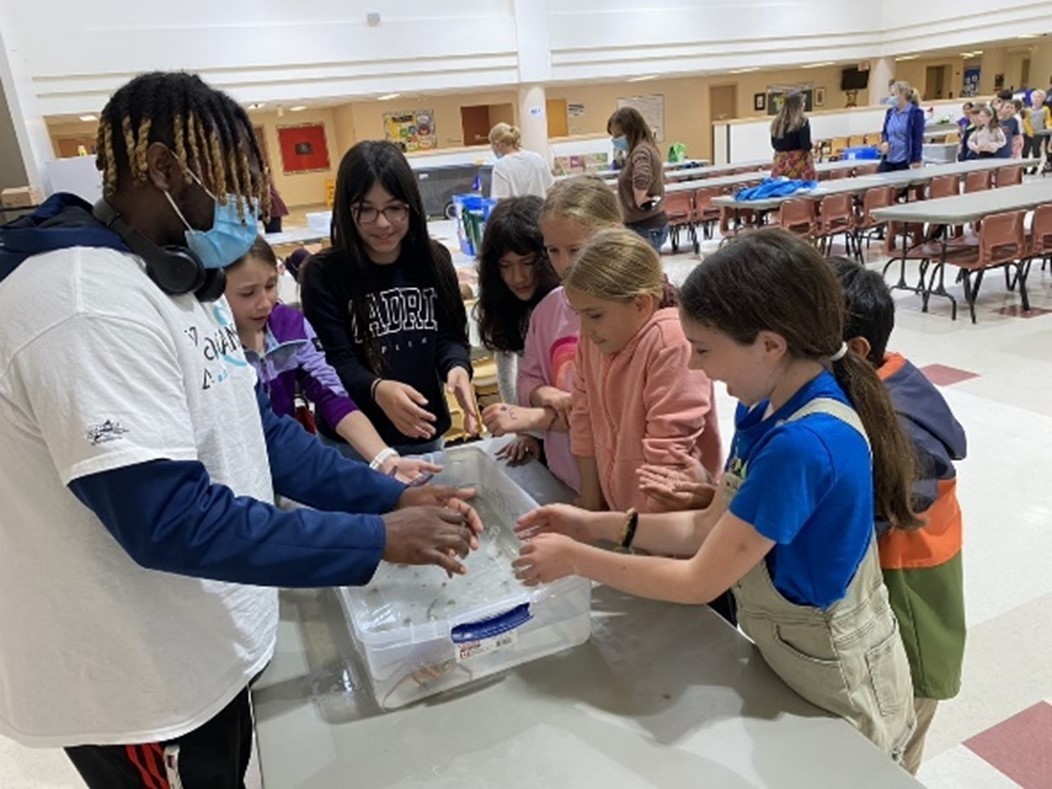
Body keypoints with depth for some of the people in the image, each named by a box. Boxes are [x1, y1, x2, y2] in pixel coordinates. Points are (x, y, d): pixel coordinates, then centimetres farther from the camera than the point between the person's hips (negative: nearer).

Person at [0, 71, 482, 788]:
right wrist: (377, 539, -26)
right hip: (139, 685, -8)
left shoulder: (180, 282, 4)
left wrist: (393, 497, -2)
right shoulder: (89, 305, -28)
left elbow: (253, 429, 6)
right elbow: (169, 521, -32)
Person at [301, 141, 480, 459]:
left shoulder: (434, 260, -2)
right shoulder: (322, 274, -12)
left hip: (425, 432, 3)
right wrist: (377, 389, -37)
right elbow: (334, 362, -16)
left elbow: (449, 333, -1)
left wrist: (457, 367, -24)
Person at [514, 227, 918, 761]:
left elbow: (700, 582, -27)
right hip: (789, 658, 8)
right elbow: (710, 528, 0)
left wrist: (576, 559, -18)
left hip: (835, 690, -7)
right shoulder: (769, 409, -7)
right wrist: (596, 526, -5)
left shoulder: (805, 444, -35)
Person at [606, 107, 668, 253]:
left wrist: (639, 201, -23)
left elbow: (642, 177, -39)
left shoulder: (640, 151, -18)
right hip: (651, 224, 10)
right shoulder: (646, 148, 12)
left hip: (645, 227, -10)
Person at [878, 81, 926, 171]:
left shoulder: (916, 113, -7)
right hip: (888, 159, 5)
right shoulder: (890, 112, 9)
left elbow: (918, 138, -9)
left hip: (904, 160, -5)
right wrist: (884, 141, -5)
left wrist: (917, 160, -12)